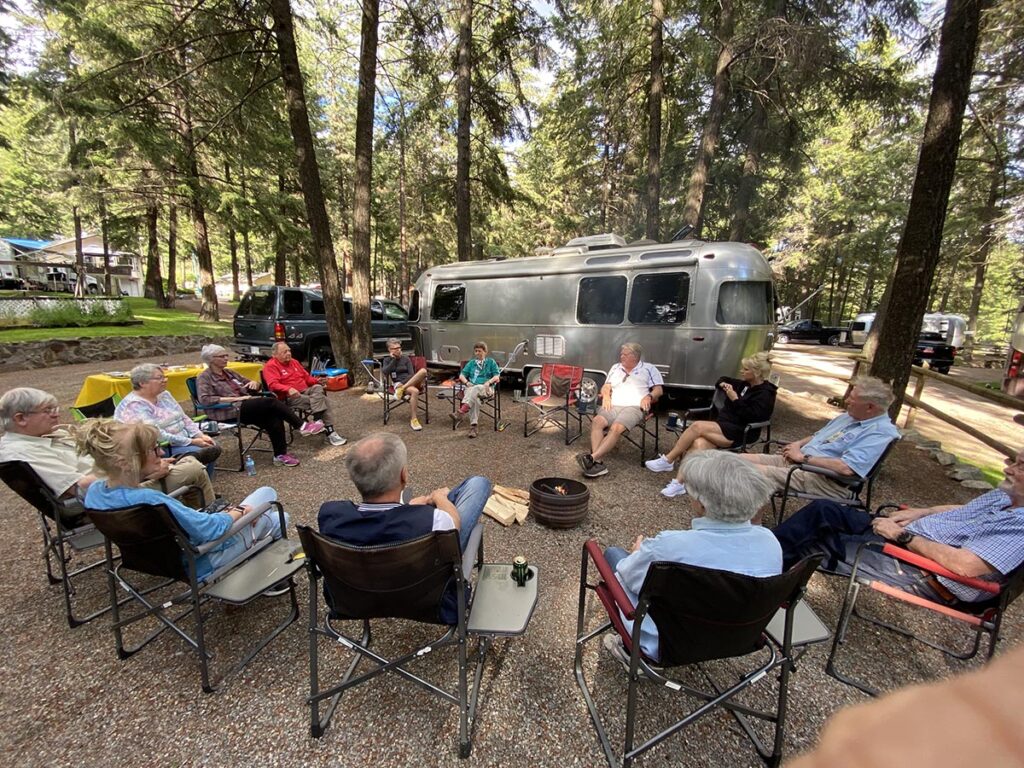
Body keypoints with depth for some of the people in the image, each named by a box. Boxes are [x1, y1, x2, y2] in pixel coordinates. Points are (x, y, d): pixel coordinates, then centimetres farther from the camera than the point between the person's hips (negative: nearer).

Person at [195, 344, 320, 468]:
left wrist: (254, 383, -3)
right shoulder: (204, 378, 1)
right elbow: (205, 399, -16)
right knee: (271, 402, -25)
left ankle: (280, 455, -21)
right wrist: (236, 398, -19)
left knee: (274, 418, -24)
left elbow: (255, 386, 23)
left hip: (247, 408, 6)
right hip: (230, 411, -6)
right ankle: (302, 426, -20)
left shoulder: (230, 372, 21)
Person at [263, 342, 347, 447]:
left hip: (305, 391, 7)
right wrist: (288, 389, -35)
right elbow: (273, 384, -16)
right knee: (321, 399, -27)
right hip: (289, 397, -6)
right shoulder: (271, 366, -1)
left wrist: (317, 380, 3)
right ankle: (329, 432, -28)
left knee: (318, 387, -27)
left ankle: (318, 421, -32)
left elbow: (307, 377, 25)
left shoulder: (294, 362, 22)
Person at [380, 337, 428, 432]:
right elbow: (385, 373, -7)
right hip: (398, 384, -2)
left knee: (423, 371, -33)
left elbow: (411, 373, 1)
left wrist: (402, 383, -15)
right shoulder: (387, 360, 13)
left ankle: (402, 389, -31)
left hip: (412, 382, 2)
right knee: (415, 391, -39)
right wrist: (393, 359, -4)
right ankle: (413, 420, -36)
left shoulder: (406, 358, 12)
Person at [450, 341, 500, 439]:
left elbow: (497, 376, 6)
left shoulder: (491, 362, 17)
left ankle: (460, 413, -55)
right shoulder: (471, 363, 25)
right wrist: (467, 382, -5)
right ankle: (473, 426, -47)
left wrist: (488, 382, -14)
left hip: (486, 389, -2)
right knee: (474, 398, -37)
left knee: (475, 389, -40)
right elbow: (461, 375, 18)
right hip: (471, 387, 2)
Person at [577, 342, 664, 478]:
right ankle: (598, 463, -40)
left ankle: (592, 458, -44)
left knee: (616, 427, -34)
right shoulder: (616, 367, 30)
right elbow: (606, 387, 25)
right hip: (613, 405, 4)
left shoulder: (648, 369, 18)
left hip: (634, 406, -3)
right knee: (597, 421, -30)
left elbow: (658, 390, 10)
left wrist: (649, 396, -10)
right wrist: (606, 395, 3)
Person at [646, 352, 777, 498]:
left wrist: (735, 399, -14)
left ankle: (667, 460, -21)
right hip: (723, 425, 7)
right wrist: (722, 384, 12)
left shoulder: (765, 394, -5)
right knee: (699, 444, -27)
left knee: (697, 426, -28)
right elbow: (723, 380, 34)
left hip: (739, 433, -7)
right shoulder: (745, 384, 18)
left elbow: (751, 417, -18)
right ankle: (679, 483, -37)